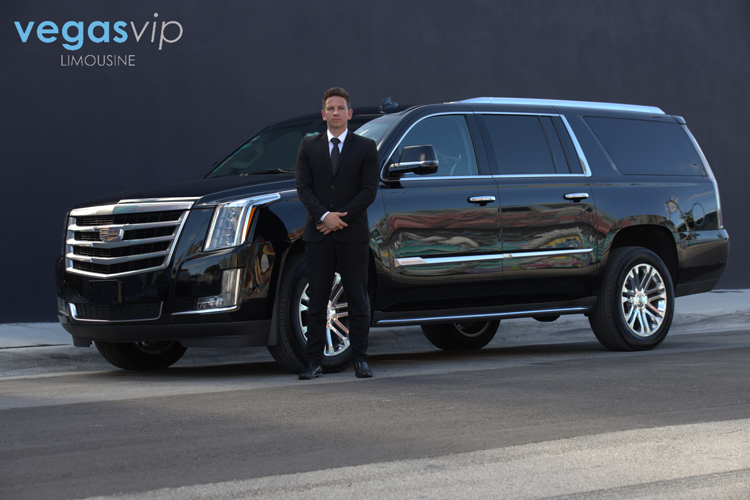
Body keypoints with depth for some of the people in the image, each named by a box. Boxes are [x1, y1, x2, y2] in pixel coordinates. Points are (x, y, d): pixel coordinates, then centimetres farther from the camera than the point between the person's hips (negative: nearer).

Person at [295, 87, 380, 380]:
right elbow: (303, 187, 2)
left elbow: (369, 190, -2)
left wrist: (340, 217, -11)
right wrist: (324, 216, -13)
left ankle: (360, 360, 7)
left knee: (358, 300, 2)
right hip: (318, 235, 1)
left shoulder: (366, 148, 5)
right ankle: (314, 362, 6)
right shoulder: (308, 147, 10)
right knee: (317, 301, 3)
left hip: (353, 235, -1)